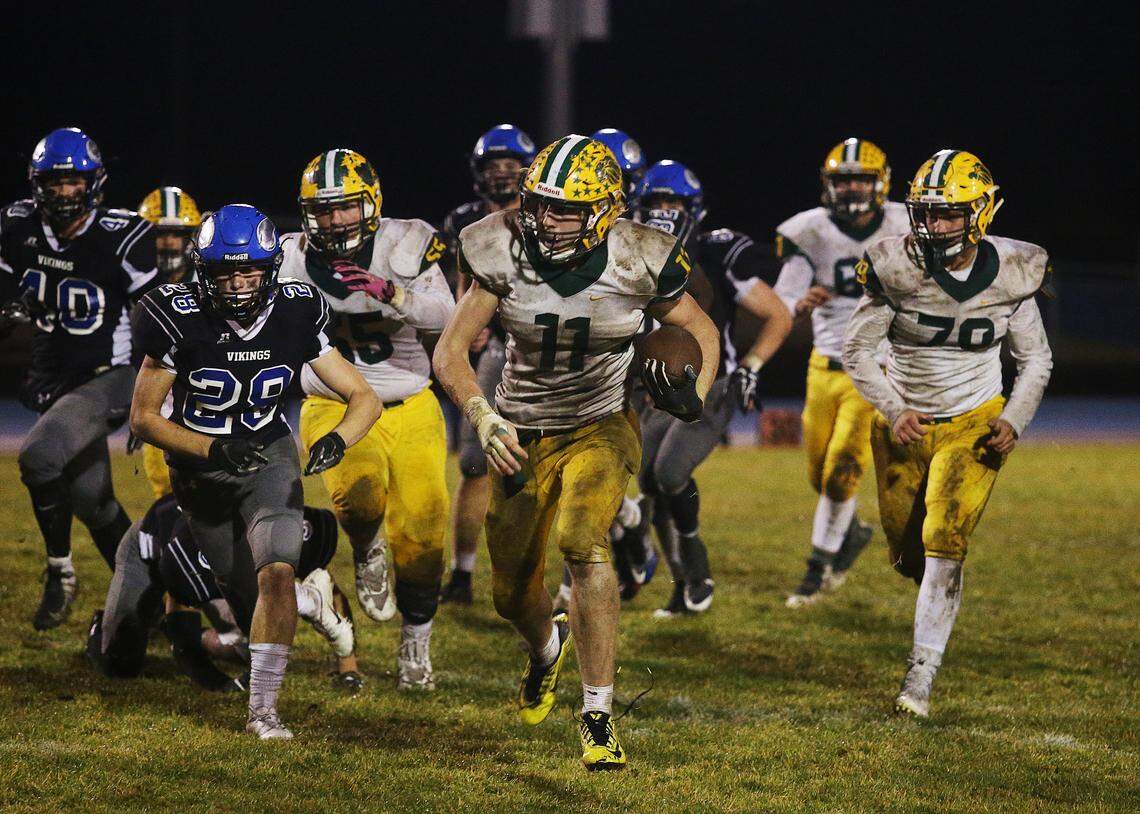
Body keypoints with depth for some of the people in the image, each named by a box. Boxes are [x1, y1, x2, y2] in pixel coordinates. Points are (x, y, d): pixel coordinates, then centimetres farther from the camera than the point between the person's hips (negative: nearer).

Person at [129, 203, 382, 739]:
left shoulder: (294, 317, -12)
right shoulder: (180, 320, -19)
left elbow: (364, 399, -6)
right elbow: (143, 417, -14)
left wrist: (339, 439, -28)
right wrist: (213, 450, -28)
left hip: (269, 458, 1)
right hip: (201, 468, -1)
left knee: (276, 575, -21)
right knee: (245, 597, 4)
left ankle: (262, 710, -14)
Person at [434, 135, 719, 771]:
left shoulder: (637, 263, -15)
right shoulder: (506, 257, -14)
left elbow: (701, 332, 2)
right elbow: (451, 351, -10)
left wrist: (693, 392, -19)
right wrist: (483, 417, -28)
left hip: (600, 427, -2)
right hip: (524, 436, 3)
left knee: (582, 541, -30)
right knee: (512, 592, 11)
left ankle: (599, 717, -23)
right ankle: (548, 648, 51)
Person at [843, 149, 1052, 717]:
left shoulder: (1010, 275, -10)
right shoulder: (897, 270, -15)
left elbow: (1036, 360, 3)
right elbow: (856, 350, -6)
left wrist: (1014, 421, -11)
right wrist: (893, 411, -18)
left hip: (973, 426, -1)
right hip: (904, 424, 1)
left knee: (944, 542, -17)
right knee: (907, 554, 9)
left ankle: (922, 675, -15)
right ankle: (941, 600, 45)